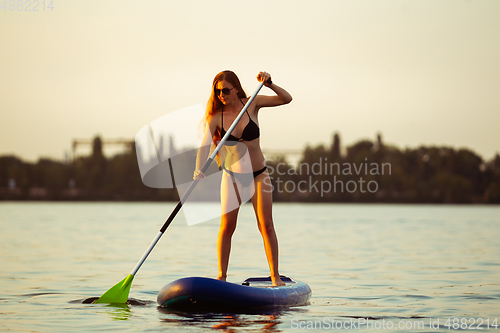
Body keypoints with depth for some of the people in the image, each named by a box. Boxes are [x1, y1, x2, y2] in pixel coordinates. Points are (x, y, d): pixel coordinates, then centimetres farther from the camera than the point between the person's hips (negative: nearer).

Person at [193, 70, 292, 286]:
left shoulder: (252, 104, -8)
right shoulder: (216, 117, -10)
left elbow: (286, 99, -11)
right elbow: (205, 145, -21)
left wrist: (269, 84, -28)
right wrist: (199, 169, -39)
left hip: (258, 175, 0)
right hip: (232, 175, 0)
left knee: (266, 226, -3)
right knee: (227, 226, -4)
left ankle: (275, 277, 1)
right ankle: (221, 275, 6)